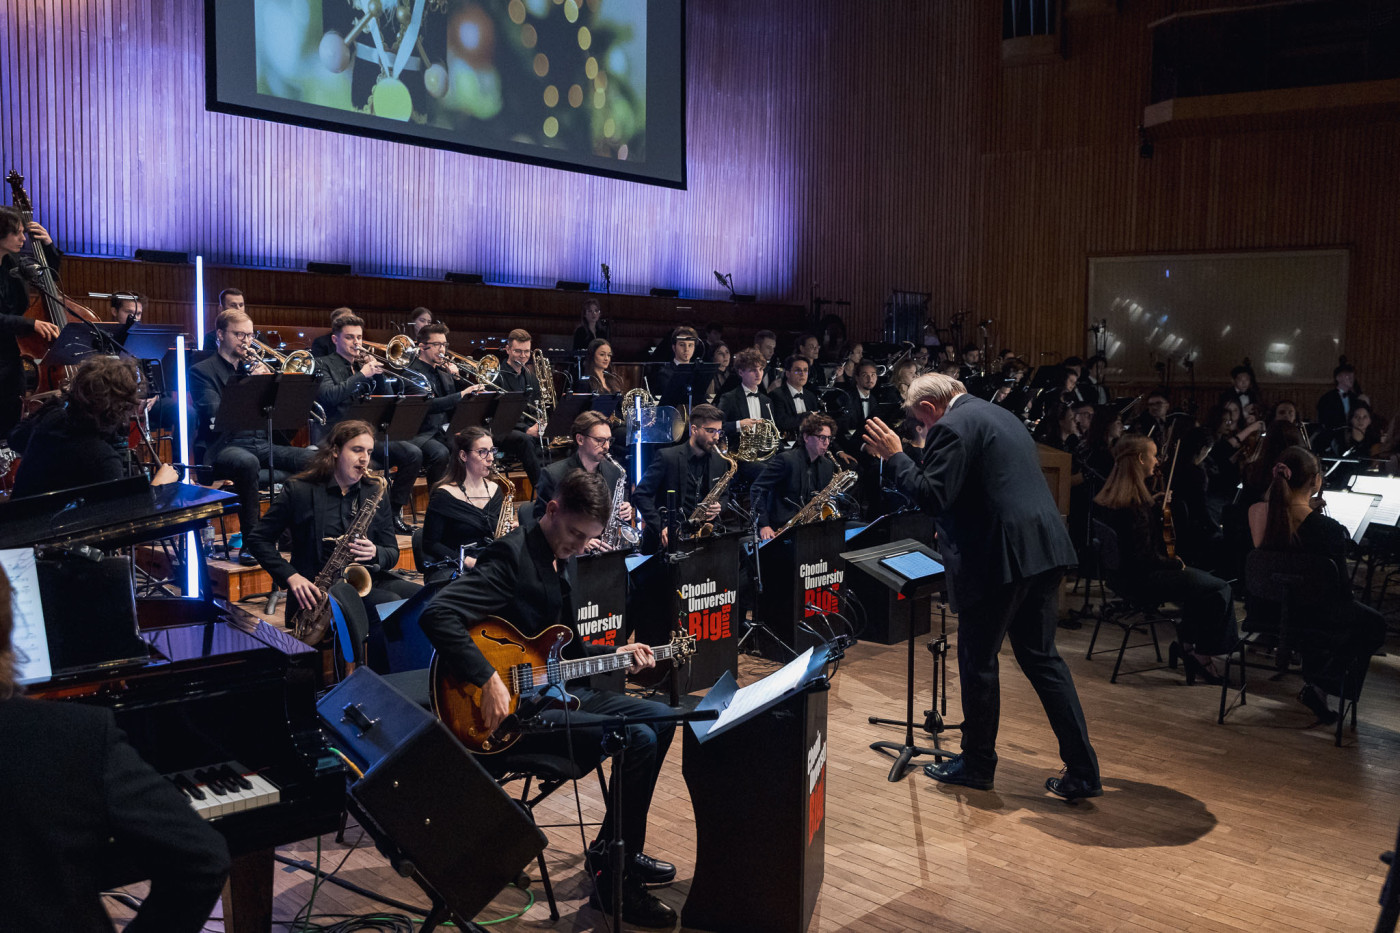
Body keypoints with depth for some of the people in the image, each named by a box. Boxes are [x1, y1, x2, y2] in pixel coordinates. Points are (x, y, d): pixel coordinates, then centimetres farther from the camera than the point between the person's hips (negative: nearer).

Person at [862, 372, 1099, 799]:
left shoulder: (951, 427, -10)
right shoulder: (1002, 415, 19)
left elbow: (933, 497, -18)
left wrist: (895, 456, -8)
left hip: (999, 557, -9)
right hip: (1043, 551, 9)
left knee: (978, 661, 7)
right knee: (1041, 657, 15)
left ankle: (976, 764, 21)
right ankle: (1082, 771, 15)